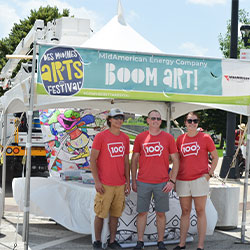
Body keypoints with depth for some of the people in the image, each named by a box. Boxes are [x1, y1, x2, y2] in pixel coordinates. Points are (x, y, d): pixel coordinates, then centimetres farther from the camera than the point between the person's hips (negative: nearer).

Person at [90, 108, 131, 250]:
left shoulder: (125, 138, 10)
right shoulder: (101, 136, -5)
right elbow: (92, 160, -6)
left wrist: (128, 182, 13)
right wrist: (97, 181, -11)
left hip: (120, 184, 5)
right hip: (105, 185, -4)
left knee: (115, 214, 9)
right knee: (100, 214, 2)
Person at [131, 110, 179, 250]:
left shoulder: (168, 138, 2)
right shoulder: (140, 138, 4)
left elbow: (176, 161, 3)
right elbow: (134, 160, 10)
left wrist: (172, 181, -4)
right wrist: (134, 181, 6)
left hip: (162, 183, 0)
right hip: (143, 183, 1)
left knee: (161, 213, 6)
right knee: (142, 212, 5)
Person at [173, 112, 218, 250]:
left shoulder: (205, 138, -1)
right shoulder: (180, 139, 7)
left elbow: (215, 157, 6)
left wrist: (210, 173, -5)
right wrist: (174, 179, 11)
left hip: (200, 179, -3)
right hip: (183, 180, 3)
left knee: (200, 211, 1)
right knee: (185, 212, 10)